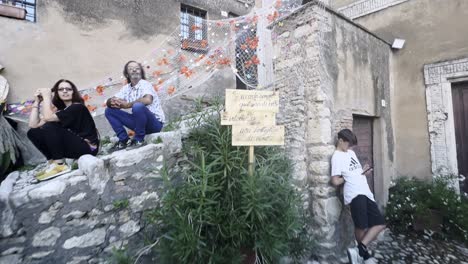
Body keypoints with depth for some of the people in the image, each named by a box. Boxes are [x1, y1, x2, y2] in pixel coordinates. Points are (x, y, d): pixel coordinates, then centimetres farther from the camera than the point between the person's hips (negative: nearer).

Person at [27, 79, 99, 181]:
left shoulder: (77, 107, -11)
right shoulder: (60, 109, 12)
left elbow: (47, 118, -22)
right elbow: (33, 125, 3)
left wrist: (46, 96, -10)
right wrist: (37, 102, 3)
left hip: (87, 148, -8)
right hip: (71, 147, 8)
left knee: (50, 126, -22)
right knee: (33, 132, 2)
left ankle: (59, 164, -17)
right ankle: (53, 161, -2)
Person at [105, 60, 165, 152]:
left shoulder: (145, 84, -11)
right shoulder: (126, 88, 8)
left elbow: (147, 100, -32)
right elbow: (109, 101, 7)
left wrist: (127, 105, -21)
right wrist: (113, 102, -18)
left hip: (155, 123, -7)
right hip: (140, 122, 7)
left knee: (138, 106, -35)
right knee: (109, 111, 3)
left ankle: (139, 139, -15)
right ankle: (124, 140, 1)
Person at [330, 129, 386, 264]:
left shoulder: (351, 152, 21)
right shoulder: (337, 156, -6)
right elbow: (335, 181, -11)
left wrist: (364, 171, 7)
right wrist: (349, 177, 2)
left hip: (366, 192, 9)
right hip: (355, 194, -9)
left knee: (380, 223, 5)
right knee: (361, 227, -11)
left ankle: (359, 250, 5)